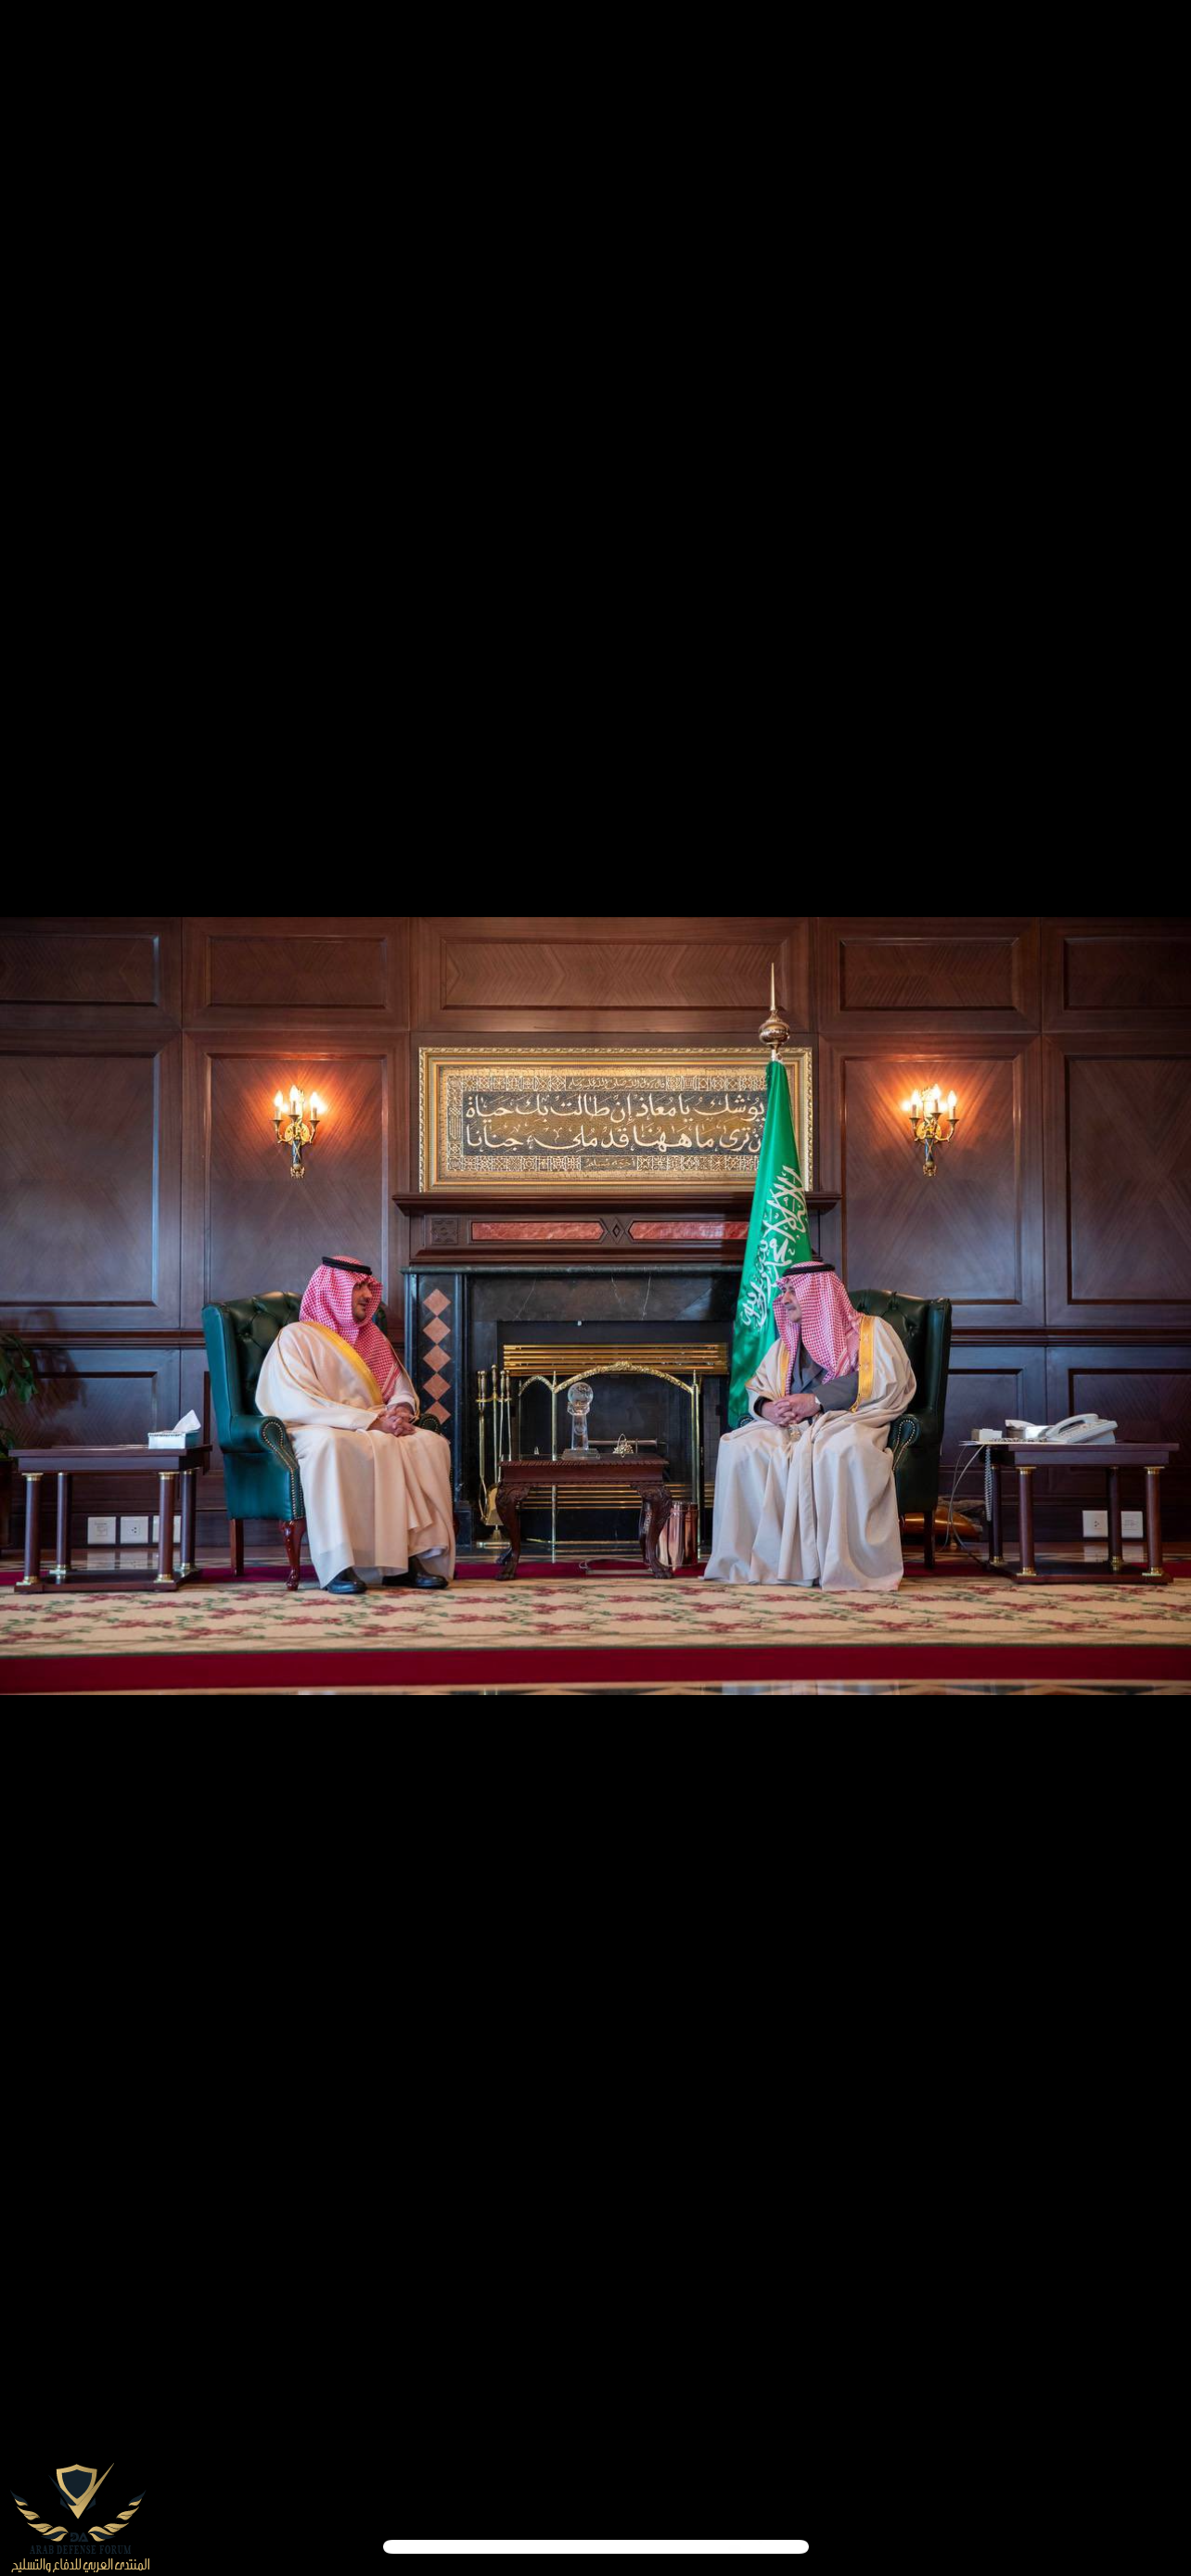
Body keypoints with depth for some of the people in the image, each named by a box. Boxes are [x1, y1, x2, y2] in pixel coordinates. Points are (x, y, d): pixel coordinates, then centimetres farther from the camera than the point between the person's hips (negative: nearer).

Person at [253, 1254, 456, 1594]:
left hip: (375, 1430, 6)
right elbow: (303, 1404, -12)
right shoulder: (296, 1337, 1)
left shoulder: (372, 1337, 22)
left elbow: (401, 1389, 20)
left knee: (430, 1443, -23)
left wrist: (401, 1408, -8)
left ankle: (414, 1556, -28)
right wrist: (371, 1421, -20)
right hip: (317, 1429, -6)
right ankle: (337, 1565, -43)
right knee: (330, 1444, -42)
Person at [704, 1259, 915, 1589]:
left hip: (850, 1421, -5)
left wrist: (814, 1402, -14)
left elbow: (886, 1384, -8)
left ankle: (844, 1566, -35)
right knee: (738, 1447, -23)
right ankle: (752, 1561, -23)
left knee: (841, 1450, -41)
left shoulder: (871, 1332, 8)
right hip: (793, 1426, 5)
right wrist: (768, 1408, -8)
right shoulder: (786, 1344, 26)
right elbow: (757, 1389, 20)